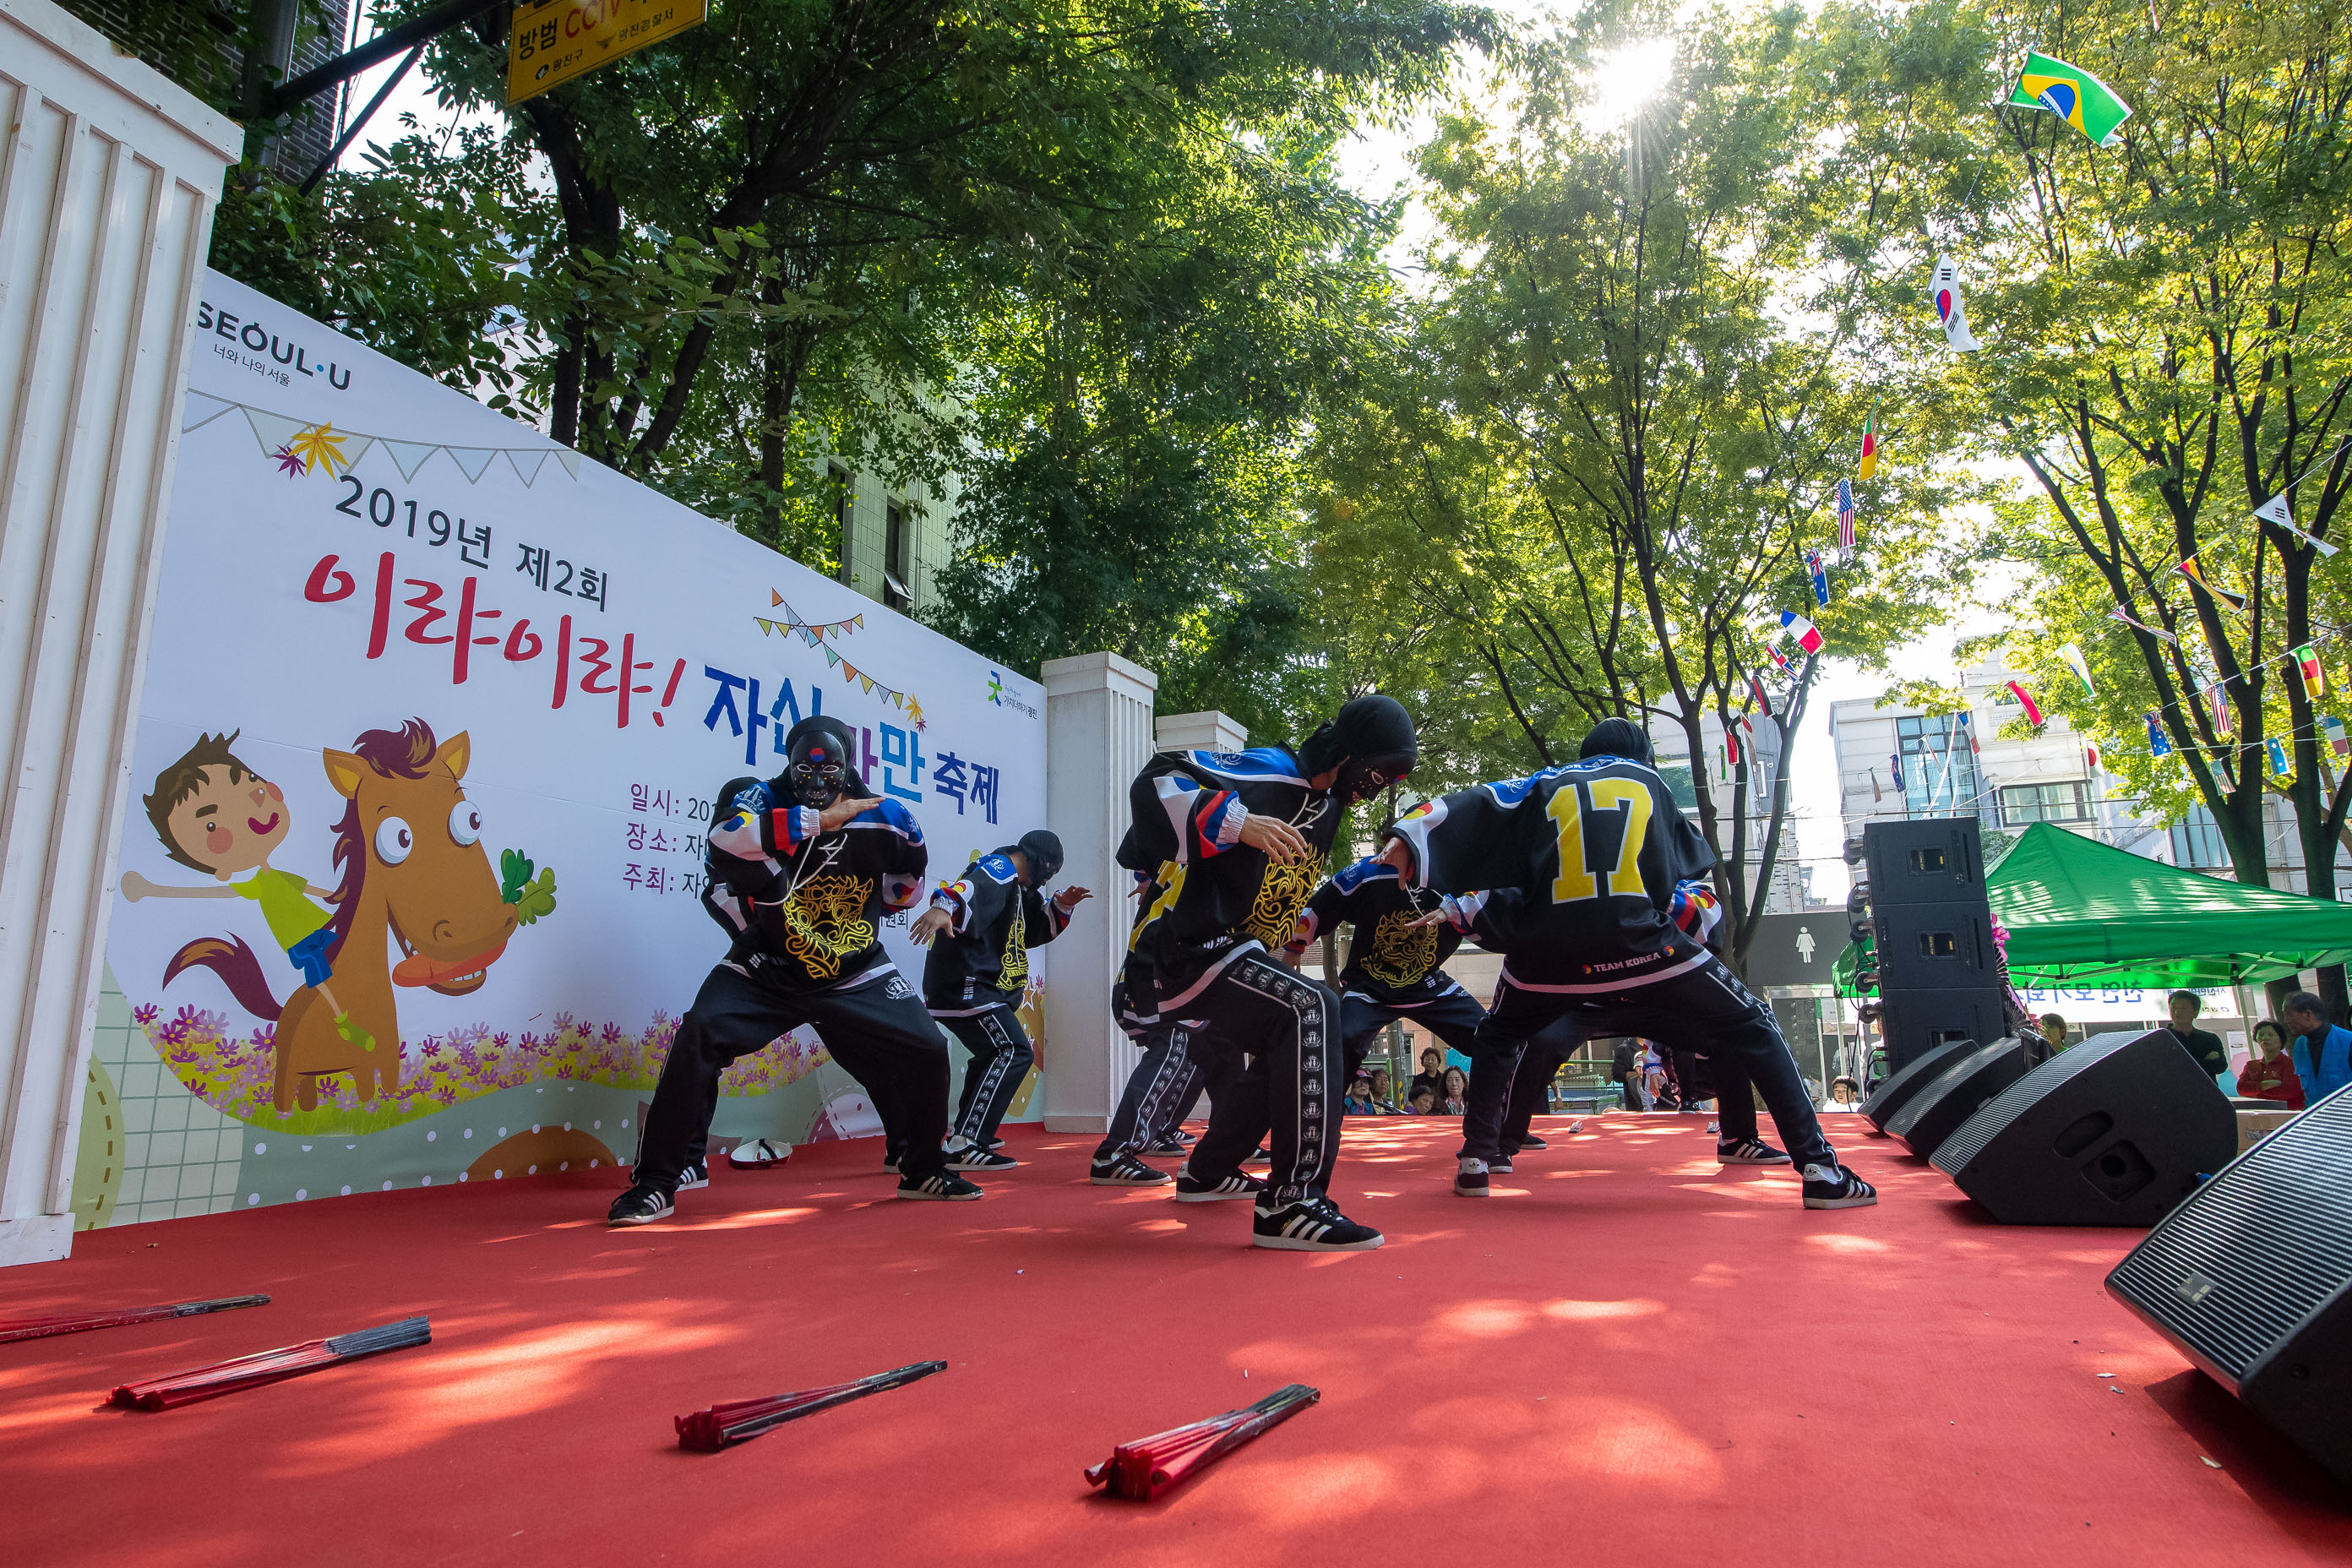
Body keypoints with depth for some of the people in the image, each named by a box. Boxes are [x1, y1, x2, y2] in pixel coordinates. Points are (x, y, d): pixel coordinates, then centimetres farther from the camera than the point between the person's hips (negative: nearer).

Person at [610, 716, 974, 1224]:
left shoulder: (881, 819, -5)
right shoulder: (759, 798, -10)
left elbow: (910, 872, 14)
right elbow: (726, 839, -34)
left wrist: (871, 903, 0)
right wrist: (819, 821, -33)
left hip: (855, 976, 2)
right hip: (763, 969, -2)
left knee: (926, 1052, -4)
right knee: (698, 1038, -23)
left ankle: (922, 1170, 21)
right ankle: (656, 1183, -7)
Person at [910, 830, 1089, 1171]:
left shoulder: (1015, 887, 20)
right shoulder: (998, 870, -12)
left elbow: (1037, 929, 25)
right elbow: (970, 886, -33)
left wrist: (1061, 906, 6)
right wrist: (944, 906, -54)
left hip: (978, 986, 11)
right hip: (965, 985, -11)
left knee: (995, 1053, 27)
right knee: (1013, 1052, -18)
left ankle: (966, 1131, 43)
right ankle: (965, 1147, -21)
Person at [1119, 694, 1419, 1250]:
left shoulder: (1327, 807, 12)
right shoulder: (1266, 773, -16)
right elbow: (1154, 783, -26)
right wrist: (1235, 821, -36)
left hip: (1238, 957, 10)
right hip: (1192, 950, -10)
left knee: (1271, 1061, 22)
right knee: (1310, 1008, -27)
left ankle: (1207, 1172, 47)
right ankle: (1291, 1201, -24)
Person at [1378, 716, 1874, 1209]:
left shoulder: (1546, 784, 19)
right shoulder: (1650, 781, 21)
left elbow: (1479, 805, 3)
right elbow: (1693, 861, 29)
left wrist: (1410, 840, -8)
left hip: (1548, 953, 1)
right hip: (1639, 945, -1)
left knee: (1497, 1037, 29)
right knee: (1753, 1030, 16)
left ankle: (1475, 1160, 18)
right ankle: (1820, 1169, 8)